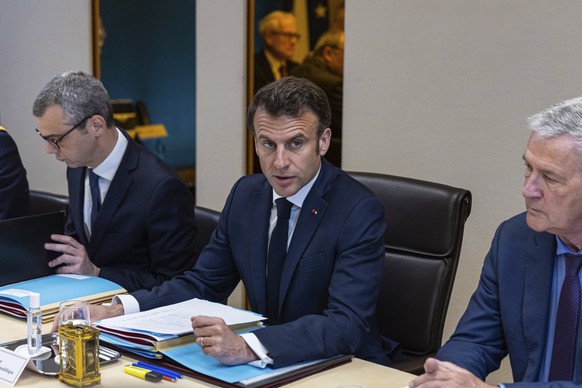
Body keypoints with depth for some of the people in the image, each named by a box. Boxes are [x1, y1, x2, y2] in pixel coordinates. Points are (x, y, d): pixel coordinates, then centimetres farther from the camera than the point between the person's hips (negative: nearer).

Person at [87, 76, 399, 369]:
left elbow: (347, 324, -26)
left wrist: (246, 347, -39)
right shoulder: (245, 193, 2)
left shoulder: (360, 211, -17)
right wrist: (117, 310, -8)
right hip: (264, 366, 5)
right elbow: (202, 284, 7)